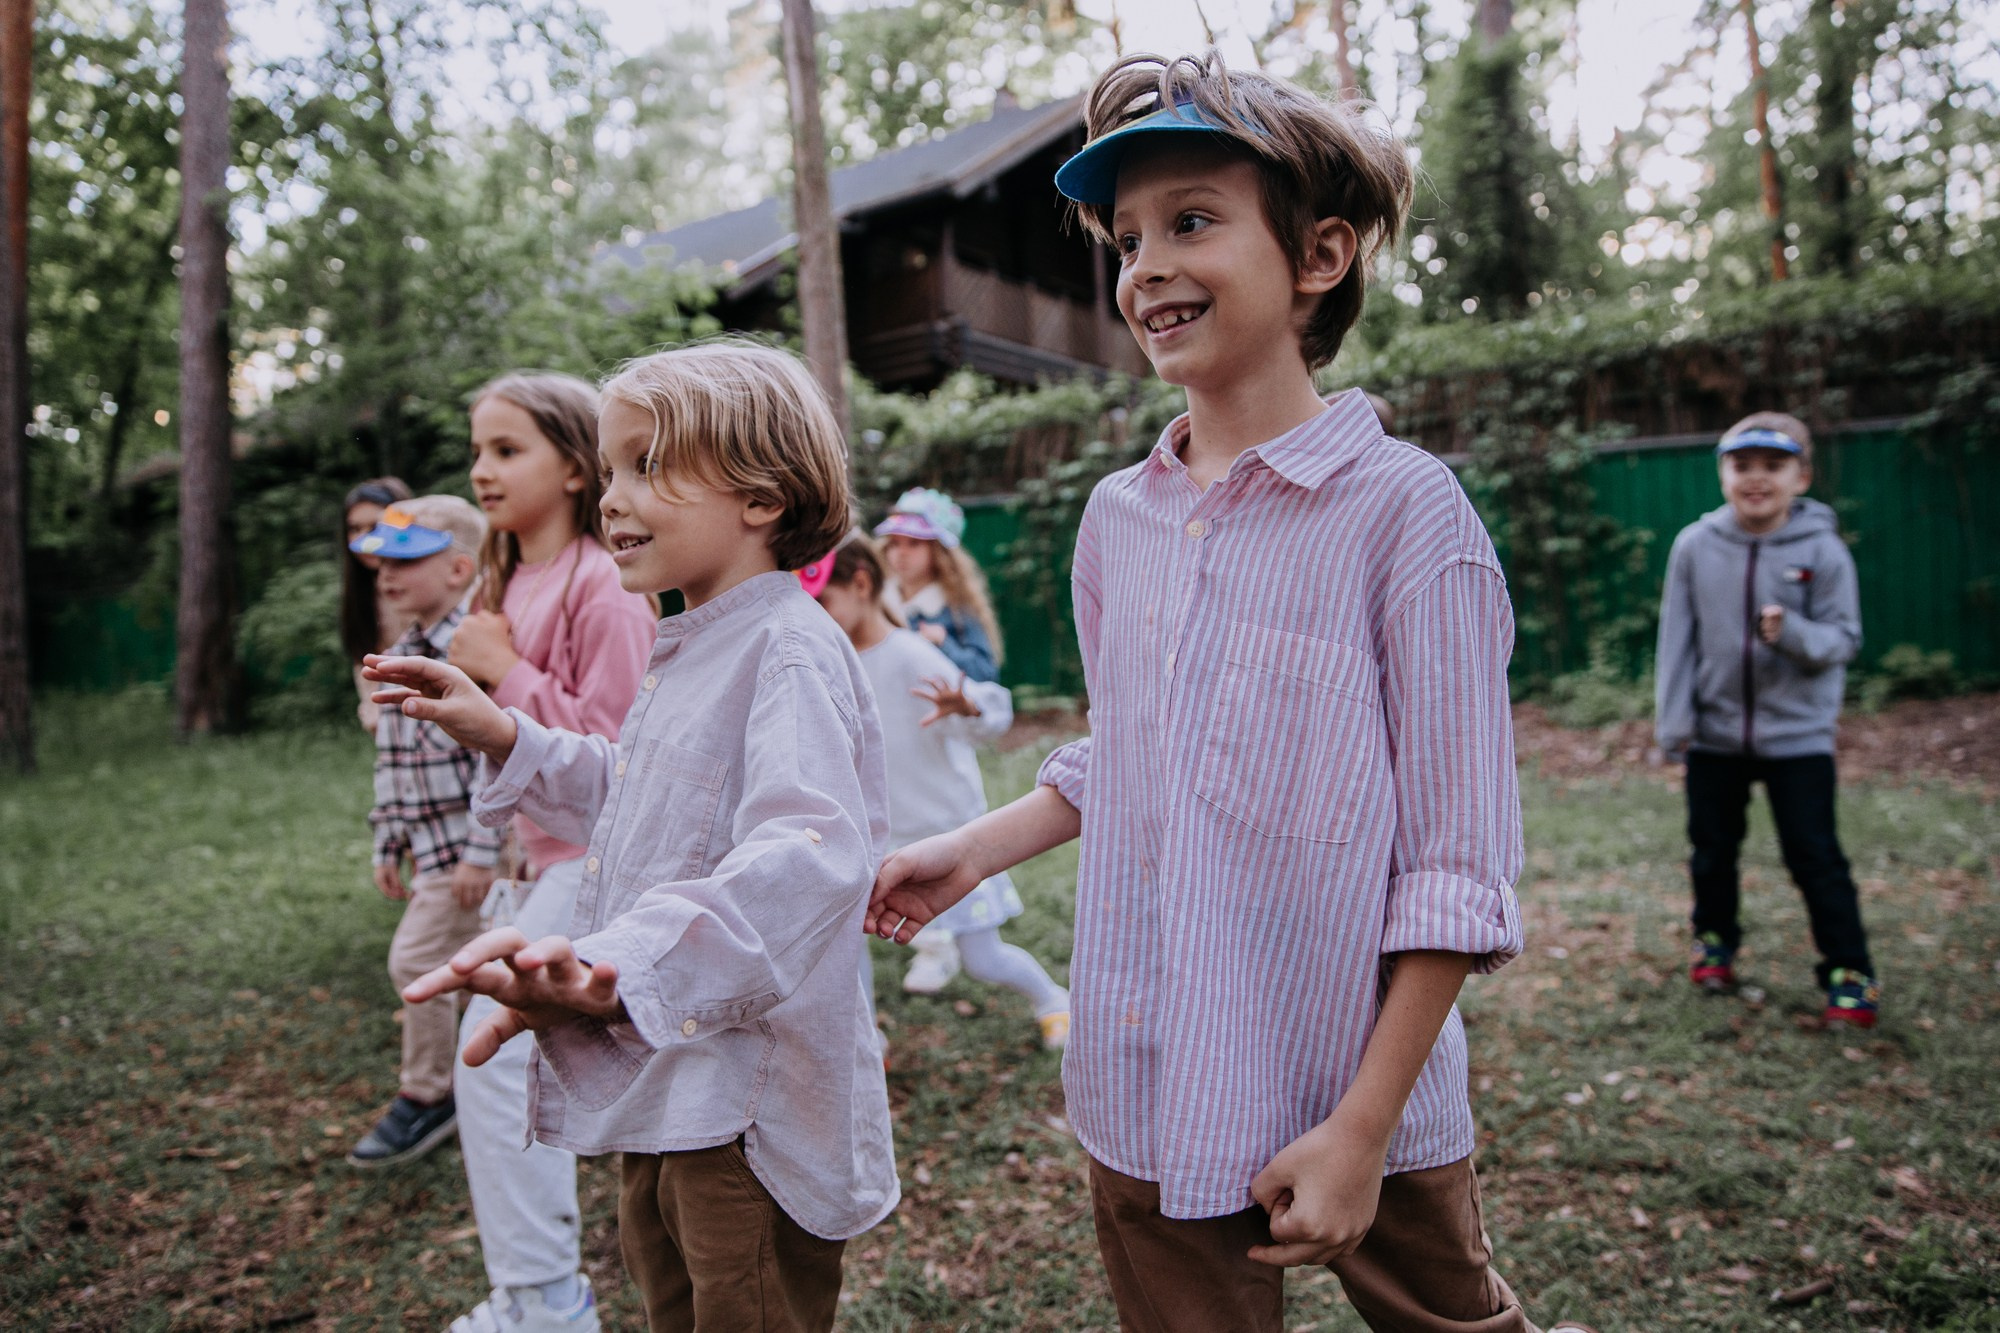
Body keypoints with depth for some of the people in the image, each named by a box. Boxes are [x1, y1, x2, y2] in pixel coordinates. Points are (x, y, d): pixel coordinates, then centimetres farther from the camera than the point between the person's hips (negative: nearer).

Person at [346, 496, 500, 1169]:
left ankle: (426, 1097, 14)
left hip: (469, 838, -8)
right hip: (427, 839, 8)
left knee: (416, 959, -5)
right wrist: (387, 844, 16)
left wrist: (479, 852, -21)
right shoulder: (397, 660, 10)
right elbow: (390, 761, 16)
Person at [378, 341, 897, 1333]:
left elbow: (802, 855, -37)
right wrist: (504, 738, 16)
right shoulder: (685, 656, 11)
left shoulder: (789, 653, -21)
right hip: (657, 1090, 10)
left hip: (749, 1102, -10)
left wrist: (614, 963, -49)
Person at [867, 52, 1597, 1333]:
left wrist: (1365, 1127, -15)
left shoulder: (1401, 507, -15)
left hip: (1356, 1092, -4)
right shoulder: (1117, 518, 2)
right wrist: (974, 849, 9)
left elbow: (1455, 865, -14)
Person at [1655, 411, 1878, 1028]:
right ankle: (1715, 939, 38)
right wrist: (1674, 720, -4)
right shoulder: (1695, 545, -5)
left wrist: (1792, 633, -29)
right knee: (1712, 848, 16)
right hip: (1715, 731, 3)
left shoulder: (1822, 550, -9)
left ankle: (1849, 971, 15)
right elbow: (1677, 635, -1)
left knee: (1814, 855, 0)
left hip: (1798, 734, -2)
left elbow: (1843, 639, -8)